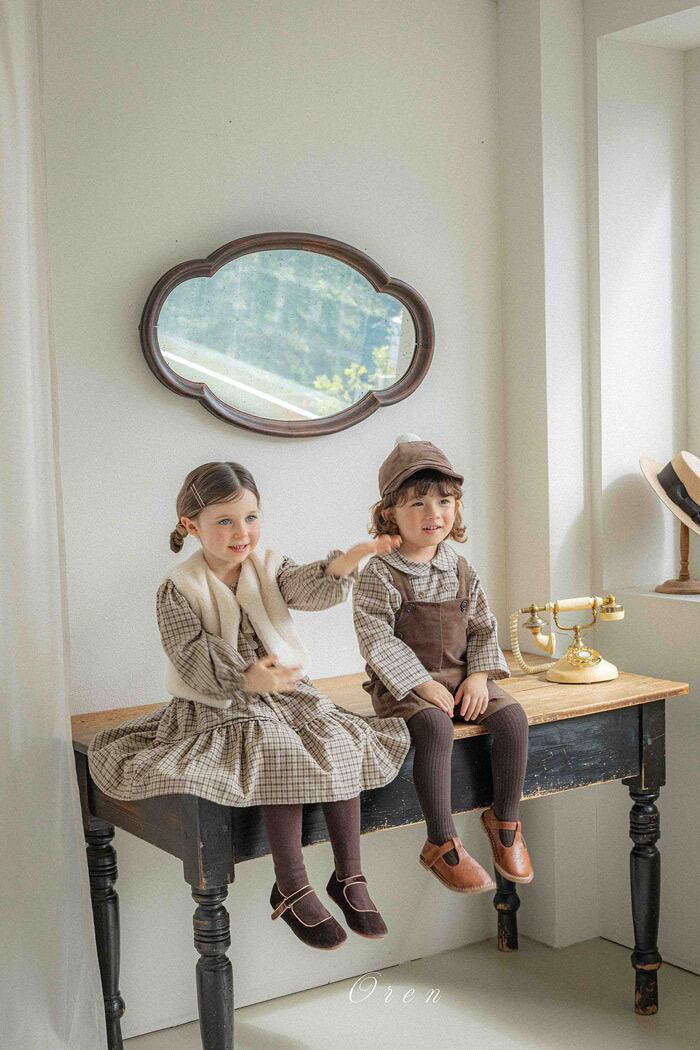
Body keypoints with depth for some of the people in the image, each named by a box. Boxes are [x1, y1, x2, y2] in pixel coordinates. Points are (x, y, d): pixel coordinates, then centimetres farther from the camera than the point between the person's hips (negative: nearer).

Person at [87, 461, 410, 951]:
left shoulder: (268, 566, 5)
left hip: (286, 692, 4)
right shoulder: (178, 590, -7)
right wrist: (247, 678, -33)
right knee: (281, 760, -29)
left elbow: (309, 588, -14)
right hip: (220, 706, -4)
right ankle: (291, 889, -15)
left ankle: (349, 876, -8)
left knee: (342, 747, -20)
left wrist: (346, 562, -35)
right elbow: (191, 657, -17)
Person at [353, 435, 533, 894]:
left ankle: (505, 820, 3)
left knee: (512, 716, -16)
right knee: (436, 726, -33)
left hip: (461, 677, 6)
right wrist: (423, 685, -21)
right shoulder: (379, 574, -9)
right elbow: (377, 641, -15)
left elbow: (483, 628, 11)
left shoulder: (461, 571, 9)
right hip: (405, 684, -5)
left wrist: (479, 675, -6)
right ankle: (443, 844, -23)